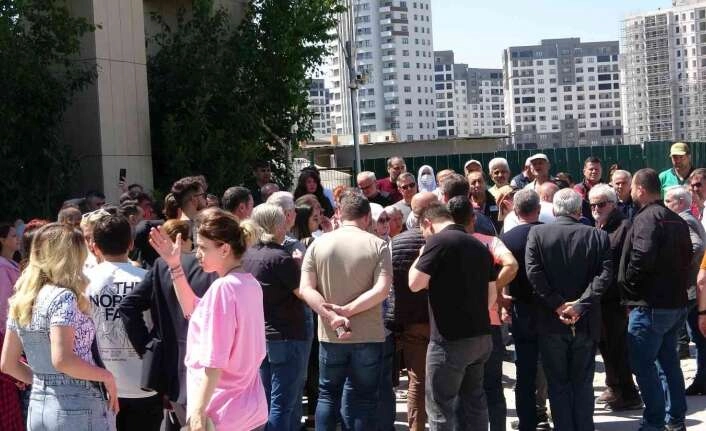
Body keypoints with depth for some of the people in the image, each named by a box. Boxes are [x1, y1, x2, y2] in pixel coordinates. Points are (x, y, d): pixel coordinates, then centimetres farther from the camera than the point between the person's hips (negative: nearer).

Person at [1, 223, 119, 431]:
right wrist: (107, 377, -13)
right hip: (77, 409, -7)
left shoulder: (20, 300, 7)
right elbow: (61, 360, -25)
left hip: (38, 408, 7)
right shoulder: (63, 297, -15)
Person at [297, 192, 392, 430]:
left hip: (330, 335, 1)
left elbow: (306, 289, -8)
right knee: (364, 399, 8)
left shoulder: (318, 244, 0)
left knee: (328, 395, 15)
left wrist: (332, 316, -15)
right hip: (368, 335, -1)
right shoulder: (378, 245, -5)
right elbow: (382, 290, -16)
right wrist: (347, 310, -15)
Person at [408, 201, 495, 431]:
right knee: (473, 402, 16)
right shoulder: (480, 246, 12)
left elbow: (414, 283, -13)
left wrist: (421, 256, 3)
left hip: (450, 339, -8)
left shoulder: (438, 241, -12)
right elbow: (491, 294, 16)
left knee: (440, 407, 1)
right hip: (481, 336, 8)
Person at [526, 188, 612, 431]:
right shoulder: (598, 236, 0)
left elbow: (533, 273, -14)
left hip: (551, 322, -1)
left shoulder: (537, 234, -4)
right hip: (586, 323, 1)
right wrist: (580, 305, -14)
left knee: (558, 384, 8)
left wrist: (557, 305, -11)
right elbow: (605, 274, -11)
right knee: (583, 384, 13)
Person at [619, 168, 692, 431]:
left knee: (643, 363, -3)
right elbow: (687, 257, 17)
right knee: (668, 360, 16)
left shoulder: (647, 218, -16)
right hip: (676, 302, 9)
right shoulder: (676, 220, 13)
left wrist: (627, 287, -12)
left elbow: (641, 258, -26)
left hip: (650, 304, -9)